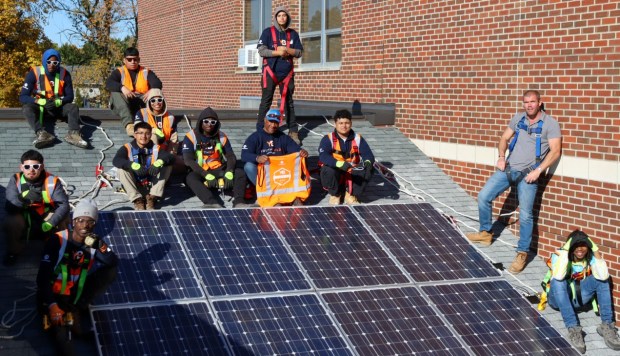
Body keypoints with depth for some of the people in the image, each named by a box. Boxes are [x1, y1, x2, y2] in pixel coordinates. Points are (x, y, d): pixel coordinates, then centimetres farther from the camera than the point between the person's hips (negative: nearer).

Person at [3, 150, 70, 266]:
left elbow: (63, 205, -23)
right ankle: (13, 251, 1)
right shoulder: (16, 180, -15)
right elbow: (9, 207, -24)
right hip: (25, 223, 0)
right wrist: (25, 199, -42)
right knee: (11, 222, -29)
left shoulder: (52, 181, -17)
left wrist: (49, 224, -34)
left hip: (46, 219, 0)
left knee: (63, 220, -27)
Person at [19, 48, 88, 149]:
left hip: (58, 107, 1)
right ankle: (41, 133, -55)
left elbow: (70, 96, -5)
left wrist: (57, 102, -26)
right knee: (27, 108, -30)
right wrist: (42, 102, -31)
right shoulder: (34, 73, -13)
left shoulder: (64, 74, -7)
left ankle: (73, 134, -47)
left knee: (73, 107, -23)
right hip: (39, 106, -1)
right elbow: (23, 97, -16)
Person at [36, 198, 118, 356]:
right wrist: (53, 306, -28)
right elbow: (43, 277, -17)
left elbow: (114, 263, -13)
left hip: (77, 296, 5)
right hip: (52, 296, -5)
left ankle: (75, 311, -11)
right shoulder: (58, 240, -13)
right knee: (61, 335, -32)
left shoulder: (95, 242, 0)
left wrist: (100, 247, -32)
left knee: (111, 271, -12)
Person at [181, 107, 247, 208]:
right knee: (190, 178, -34)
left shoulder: (221, 136, 7)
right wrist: (207, 176, -23)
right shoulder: (191, 136, -4)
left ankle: (238, 202, -40)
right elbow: (188, 160, -13)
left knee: (239, 173, -19)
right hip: (200, 172, -3)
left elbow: (231, 156, 5)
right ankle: (212, 203, -54)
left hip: (219, 171, 3)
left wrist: (229, 173, -18)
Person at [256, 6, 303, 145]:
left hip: (287, 72, 3)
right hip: (270, 72, -3)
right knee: (266, 101, -1)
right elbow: (261, 51, -7)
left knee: (288, 102, 5)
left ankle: (293, 131, 5)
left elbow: (299, 52, 6)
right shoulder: (268, 32, 0)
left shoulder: (293, 34, 9)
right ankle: (260, 130, 1)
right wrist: (277, 52, -17)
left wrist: (287, 50, -12)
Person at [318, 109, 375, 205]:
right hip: (336, 174, -3)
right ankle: (335, 194, -2)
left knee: (368, 169, -21)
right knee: (328, 170, -35)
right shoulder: (328, 139, -9)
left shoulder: (358, 139, 2)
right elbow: (323, 156, -27)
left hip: (352, 177, 3)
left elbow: (368, 154, -9)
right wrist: (340, 164, -44)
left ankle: (351, 195, 2)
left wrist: (368, 162, -36)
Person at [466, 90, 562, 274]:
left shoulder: (550, 124, -5)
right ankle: (485, 233, 19)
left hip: (528, 173, -5)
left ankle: (522, 253, 3)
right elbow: (504, 138, 20)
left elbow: (555, 151, -10)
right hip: (509, 168, 5)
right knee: (483, 196, 0)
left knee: (525, 215, -8)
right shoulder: (518, 118, 10)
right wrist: (501, 157, 3)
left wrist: (538, 170, -18)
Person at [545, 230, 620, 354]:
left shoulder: (590, 257, -8)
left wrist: (595, 251, -26)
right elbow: (558, 277, -38)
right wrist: (565, 250, -34)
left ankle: (607, 325, -18)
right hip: (558, 299, -3)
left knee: (602, 278, -15)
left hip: (578, 298, 3)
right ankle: (573, 329, -39)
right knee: (558, 281, -35)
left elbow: (603, 276, -28)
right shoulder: (559, 255, -17)